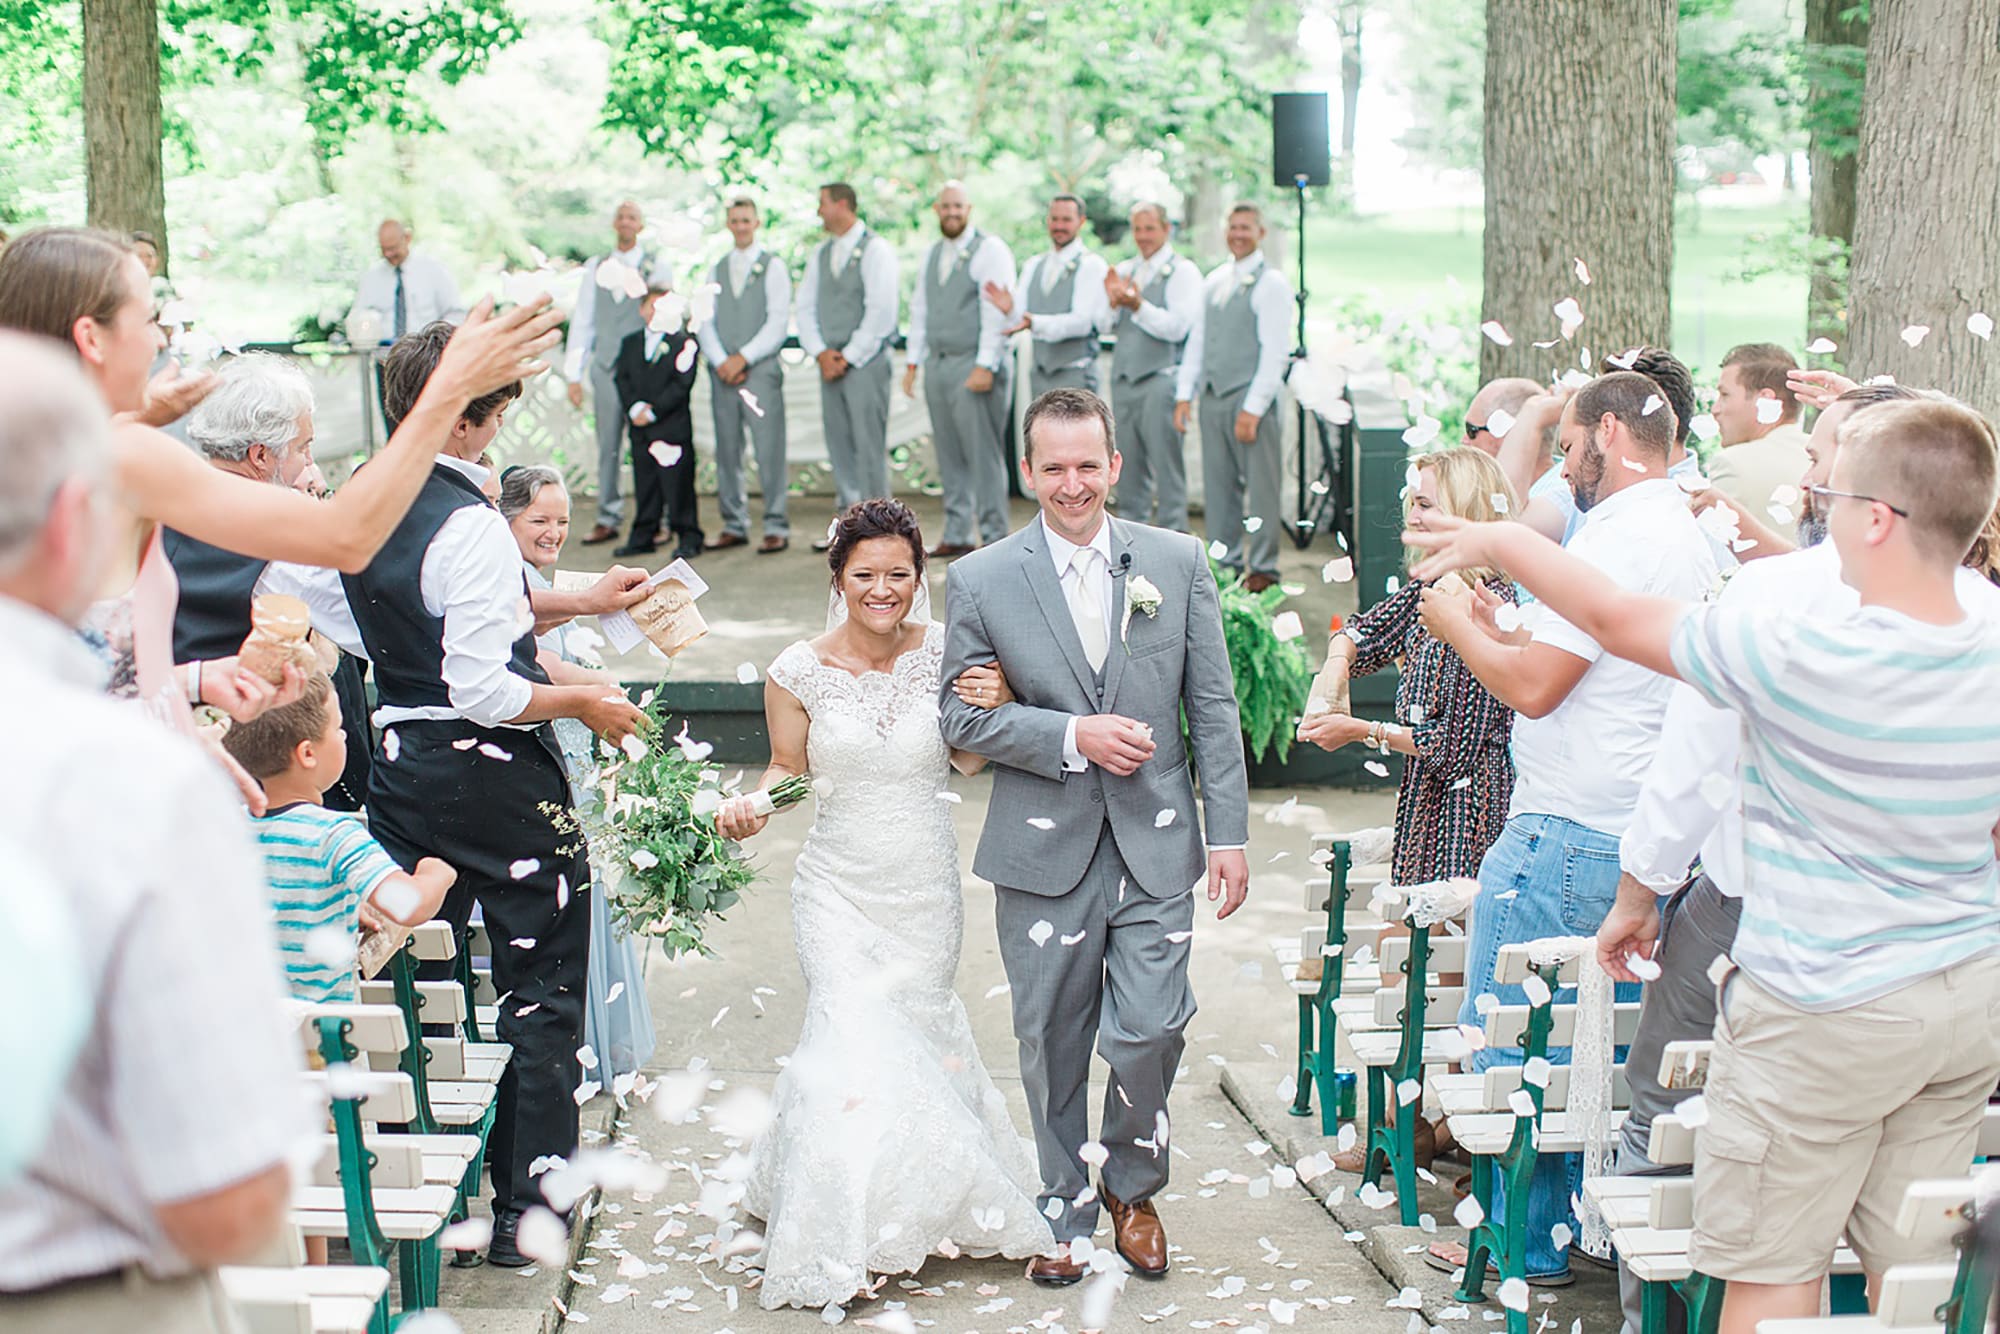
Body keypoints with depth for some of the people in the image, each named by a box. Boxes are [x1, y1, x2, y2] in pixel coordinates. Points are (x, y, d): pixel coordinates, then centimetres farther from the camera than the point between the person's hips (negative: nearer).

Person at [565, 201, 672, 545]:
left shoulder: (657, 266, 6)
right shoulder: (596, 268, 13)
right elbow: (582, 322, 13)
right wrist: (574, 374, 9)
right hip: (606, 367, 3)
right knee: (607, 446, 3)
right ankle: (608, 519, 10)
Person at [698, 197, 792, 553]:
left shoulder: (773, 267, 4)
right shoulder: (716, 270, 16)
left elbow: (778, 321, -4)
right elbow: (706, 322, 10)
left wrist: (743, 358, -12)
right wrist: (721, 362, -7)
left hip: (761, 368, -4)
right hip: (722, 373, 4)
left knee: (769, 451, -8)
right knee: (727, 452, 5)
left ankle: (776, 528, -5)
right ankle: (734, 526, 11)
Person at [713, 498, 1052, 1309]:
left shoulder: (944, 653, -6)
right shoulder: (800, 672, -9)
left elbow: (970, 761, 4)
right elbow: (787, 768, 5)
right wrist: (748, 807, -15)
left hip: (926, 887, 2)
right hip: (839, 890, -2)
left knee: (919, 1036, 13)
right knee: (857, 1045, -13)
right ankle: (838, 1244, 3)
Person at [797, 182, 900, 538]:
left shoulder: (875, 250, -5)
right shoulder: (820, 253, 15)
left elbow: (880, 312, -11)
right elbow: (806, 307, 15)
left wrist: (848, 358, -11)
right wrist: (821, 353, -1)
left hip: (865, 360, -6)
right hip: (830, 362, 6)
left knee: (869, 445, -8)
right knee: (839, 444, 6)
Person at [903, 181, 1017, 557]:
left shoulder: (989, 250, -6)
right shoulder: (932, 254, 18)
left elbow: (997, 310, -13)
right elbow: (920, 310, 22)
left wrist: (985, 365, -19)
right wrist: (913, 362, 15)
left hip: (974, 366, -7)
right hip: (938, 365, 7)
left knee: (983, 455, -8)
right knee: (950, 456, 8)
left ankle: (994, 536, -4)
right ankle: (957, 535, 13)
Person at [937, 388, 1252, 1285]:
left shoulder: (1178, 562, 3)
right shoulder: (982, 580, -2)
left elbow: (1213, 705, 4)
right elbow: (962, 716, -2)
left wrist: (1229, 832, 0)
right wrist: (1074, 735, -14)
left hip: (1155, 844, 0)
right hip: (1044, 851, 0)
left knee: (1150, 1033, -3)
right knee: (1052, 1044, 9)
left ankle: (1131, 1187, 25)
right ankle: (1065, 1210, 29)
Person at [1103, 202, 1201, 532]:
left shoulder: (1183, 271, -4)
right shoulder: (1123, 270, 16)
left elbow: (1176, 327, -15)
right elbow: (1107, 327, 12)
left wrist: (1138, 306, -22)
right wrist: (1113, 302, -7)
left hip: (1160, 378, -6)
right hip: (1123, 377, 6)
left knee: (1166, 463, -6)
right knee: (1128, 464, 11)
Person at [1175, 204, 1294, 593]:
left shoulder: (1271, 284, -6)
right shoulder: (1214, 281, 15)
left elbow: (1275, 351, -11)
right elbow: (1197, 339, 18)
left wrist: (1253, 408, -16)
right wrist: (1185, 394, 9)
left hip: (1250, 399, -6)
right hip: (1212, 397, 6)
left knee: (1260, 487, -2)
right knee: (1218, 485, 10)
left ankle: (1263, 567, 5)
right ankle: (1225, 560, 18)